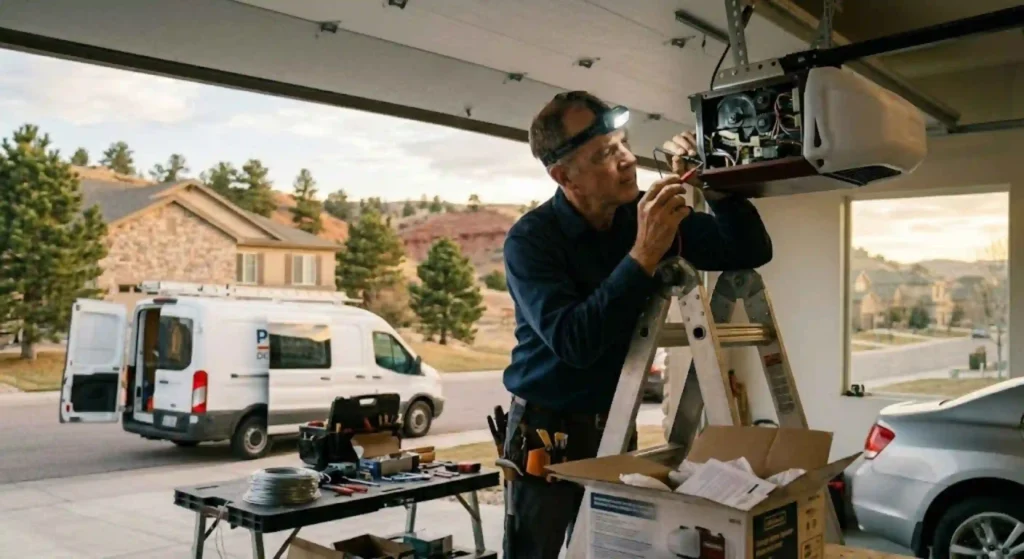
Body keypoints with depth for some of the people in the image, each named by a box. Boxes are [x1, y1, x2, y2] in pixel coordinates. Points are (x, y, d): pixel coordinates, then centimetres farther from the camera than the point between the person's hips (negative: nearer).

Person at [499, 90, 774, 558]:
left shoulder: (650, 213, -5)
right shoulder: (530, 240, -19)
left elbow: (751, 251, -4)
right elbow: (574, 343, -30)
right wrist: (643, 255, -34)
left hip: (615, 427, 4)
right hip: (547, 431, -4)